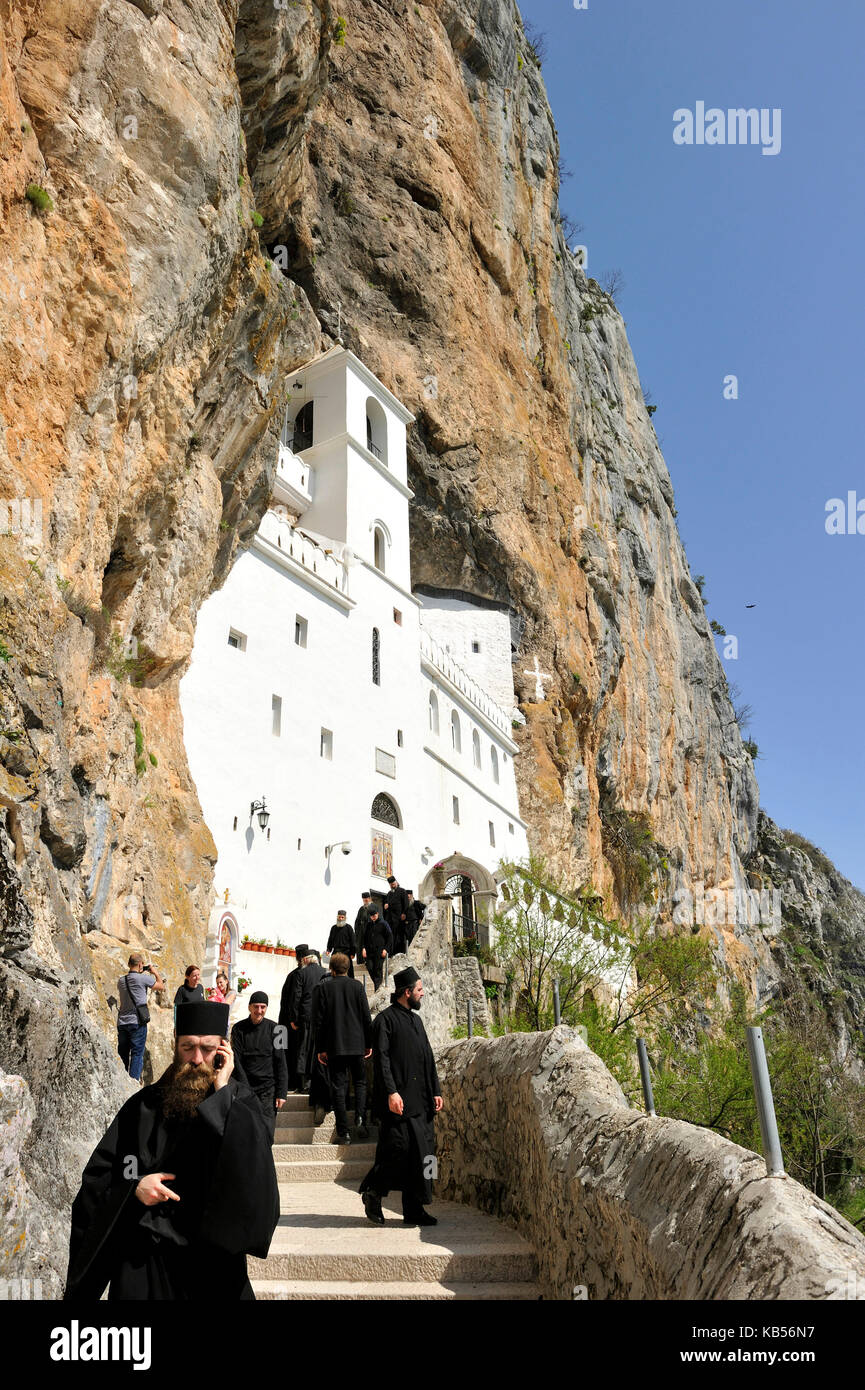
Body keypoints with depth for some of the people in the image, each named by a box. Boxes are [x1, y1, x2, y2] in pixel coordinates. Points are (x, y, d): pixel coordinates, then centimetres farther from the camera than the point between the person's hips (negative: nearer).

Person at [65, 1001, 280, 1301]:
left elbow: (253, 1168, -22)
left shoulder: (238, 1103, -5)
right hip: (141, 1262, 2)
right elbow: (96, 1175, 3)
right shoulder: (146, 1105, 1)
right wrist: (134, 1188, -16)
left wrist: (222, 1093, -21)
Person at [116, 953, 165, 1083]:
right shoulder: (143, 978, -11)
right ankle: (134, 1081, -3)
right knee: (137, 1053, 0)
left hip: (122, 1022, 6)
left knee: (122, 1054, 13)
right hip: (137, 1022, -6)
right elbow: (161, 986, 2)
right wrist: (156, 973, 17)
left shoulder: (121, 980, 7)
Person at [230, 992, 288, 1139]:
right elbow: (236, 1060, -3)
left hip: (268, 1088, 0)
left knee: (267, 1130, -7)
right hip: (246, 1087, 0)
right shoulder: (239, 1029, 1)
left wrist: (282, 1093, -4)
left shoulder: (274, 1029, 1)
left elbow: (281, 1063, 1)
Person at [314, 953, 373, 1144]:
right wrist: (369, 1043, 8)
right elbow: (366, 1017, 0)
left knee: (338, 1088, 4)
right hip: (356, 1044, 1)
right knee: (360, 1082, 16)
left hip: (334, 1046, -1)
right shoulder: (357, 986, -1)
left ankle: (343, 1132, 3)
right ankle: (359, 1117, -5)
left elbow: (318, 1020, -2)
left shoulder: (323, 988, -3)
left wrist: (320, 1048, 5)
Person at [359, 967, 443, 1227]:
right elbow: (381, 1058, -13)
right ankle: (373, 1193, 13)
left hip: (420, 1102, 8)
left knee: (422, 1153, 5)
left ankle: (414, 1210, 13)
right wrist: (391, 1092, -20)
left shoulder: (416, 1020, 19)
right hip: (398, 1100, -8)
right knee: (397, 1149, -10)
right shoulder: (386, 1019, -5)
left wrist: (436, 1091, 16)